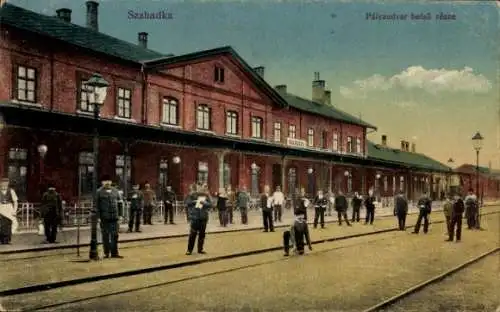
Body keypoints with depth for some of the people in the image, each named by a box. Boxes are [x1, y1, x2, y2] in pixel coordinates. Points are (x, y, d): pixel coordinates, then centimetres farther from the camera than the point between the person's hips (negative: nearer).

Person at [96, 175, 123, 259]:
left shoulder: (115, 191, 11)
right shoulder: (99, 192, -2)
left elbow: (119, 203, 13)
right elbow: (97, 205, -5)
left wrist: (119, 214, 7)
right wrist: (98, 216, -10)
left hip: (114, 217, 4)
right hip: (104, 217, -3)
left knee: (115, 235, 4)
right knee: (105, 235, 5)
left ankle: (114, 253, 11)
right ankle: (106, 253, 14)